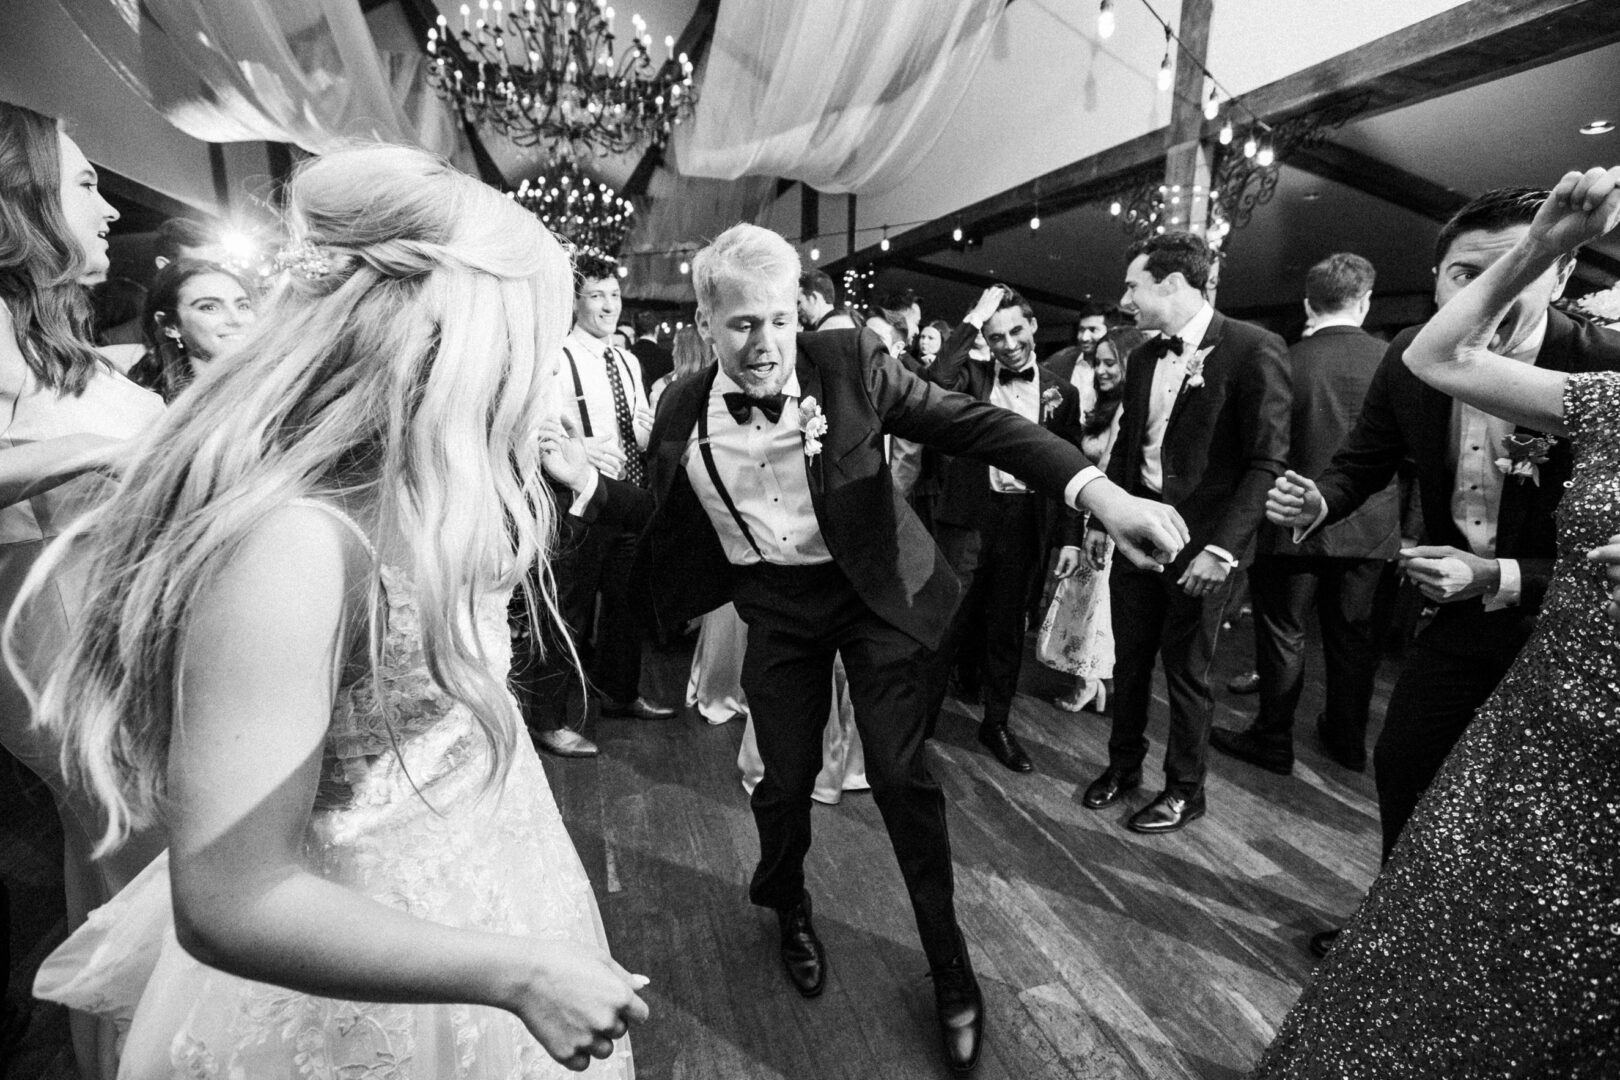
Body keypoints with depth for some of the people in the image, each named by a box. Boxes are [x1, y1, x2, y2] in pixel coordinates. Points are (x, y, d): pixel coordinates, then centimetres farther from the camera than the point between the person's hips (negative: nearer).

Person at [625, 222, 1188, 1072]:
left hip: (874, 591, -2)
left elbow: (974, 422, -20)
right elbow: (666, 519, 10)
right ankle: (787, 904, 47)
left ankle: (949, 962, 29)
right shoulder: (683, 413, -5)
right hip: (777, 609, 2)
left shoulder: (849, 362, -14)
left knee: (902, 776, 2)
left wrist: (1099, 492, -29)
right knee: (786, 778, 10)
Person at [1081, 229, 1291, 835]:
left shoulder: (1252, 349, -11)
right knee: (1128, 656, 13)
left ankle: (1184, 790, 27)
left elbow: (1267, 462, -14)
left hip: (1200, 538, -5)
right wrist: (1101, 518, 11)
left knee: (1185, 668, 7)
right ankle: (1123, 765, 33)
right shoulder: (1143, 358, 9)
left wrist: (1222, 546, -20)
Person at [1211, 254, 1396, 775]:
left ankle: (1273, 740, 20)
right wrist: (1408, 527, 13)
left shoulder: (1285, 363, -12)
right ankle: (1348, 740, 33)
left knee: (1282, 634, 9)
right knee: (1353, 635, 17)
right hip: (1370, 527, 4)